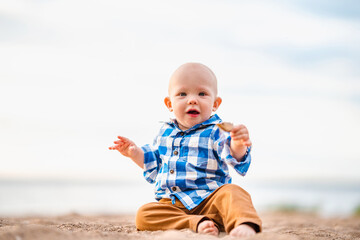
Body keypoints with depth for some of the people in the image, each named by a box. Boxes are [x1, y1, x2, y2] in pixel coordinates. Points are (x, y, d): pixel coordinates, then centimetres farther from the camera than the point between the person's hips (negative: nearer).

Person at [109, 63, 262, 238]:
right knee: (144, 215, -24)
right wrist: (134, 152, 15)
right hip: (173, 204, 4)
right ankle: (196, 224, -37)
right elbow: (153, 163, 30)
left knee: (232, 193, -33)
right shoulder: (166, 132, 15)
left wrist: (238, 145, -42)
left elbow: (233, 158, -20)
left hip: (209, 199, -4)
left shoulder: (216, 132, -2)